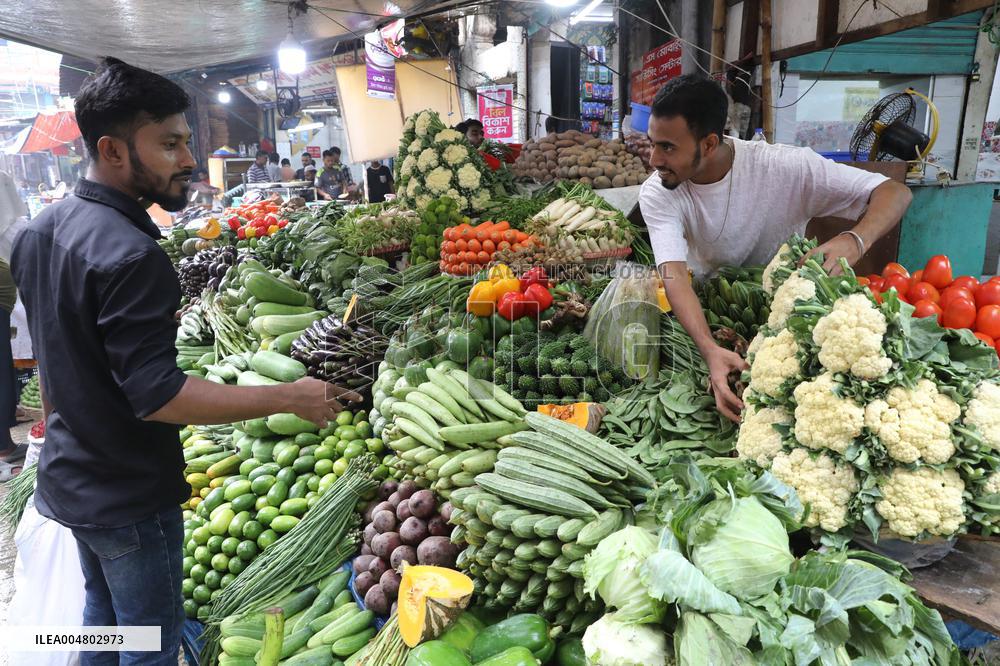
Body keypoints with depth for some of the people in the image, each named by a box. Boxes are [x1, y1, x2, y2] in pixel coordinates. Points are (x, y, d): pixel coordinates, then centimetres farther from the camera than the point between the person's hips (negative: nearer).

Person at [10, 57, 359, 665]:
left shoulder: (39, 231, 3)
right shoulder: (131, 256, -28)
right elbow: (156, 396, -30)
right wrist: (289, 398, -28)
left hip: (68, 477, 9)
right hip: (128, 496, -9)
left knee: (102, 611, 28)